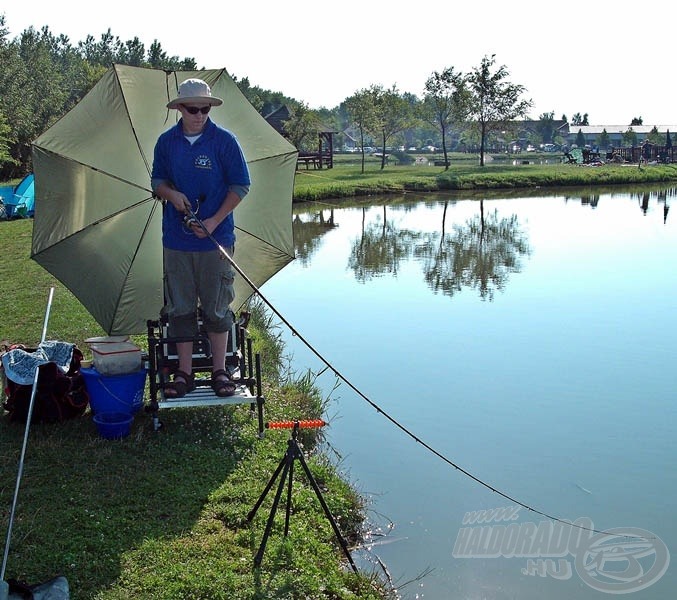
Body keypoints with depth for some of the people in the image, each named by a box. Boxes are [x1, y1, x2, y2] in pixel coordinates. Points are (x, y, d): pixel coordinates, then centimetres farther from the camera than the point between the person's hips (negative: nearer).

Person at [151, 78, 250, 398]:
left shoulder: (224, 140, -4)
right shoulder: (166, 142, 5)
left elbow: (240, 185, -2)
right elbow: (157, 180, 16)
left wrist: (215, 221, -12)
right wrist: (171, 194, -8)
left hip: (215, 239, -2)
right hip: (176, 240, 3)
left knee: (216, 308, 5)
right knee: (180, 308, 7)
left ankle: (219, 370, 18)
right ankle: (184, 372, 17)